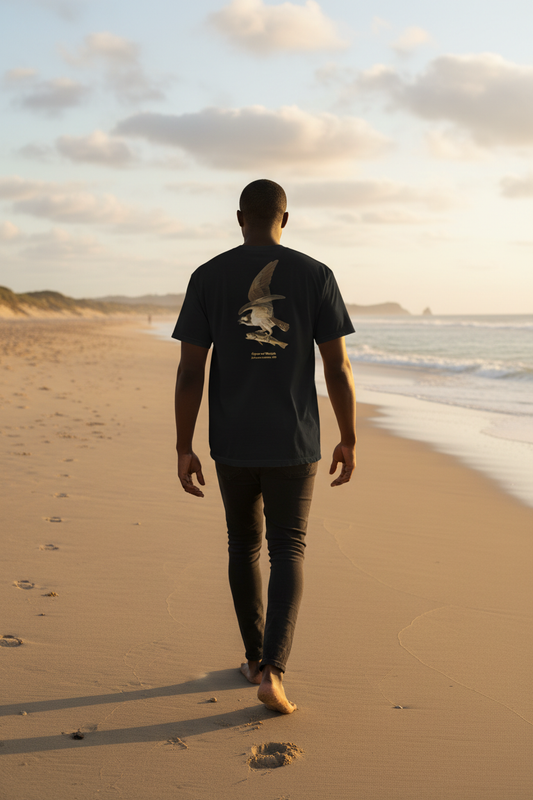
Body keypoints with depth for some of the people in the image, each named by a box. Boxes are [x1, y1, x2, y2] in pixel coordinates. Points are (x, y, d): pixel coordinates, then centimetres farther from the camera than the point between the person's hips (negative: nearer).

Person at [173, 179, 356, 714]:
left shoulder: (208, 277, -3)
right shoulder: (315, 275, -4)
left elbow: (190, 370, -6)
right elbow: (338, 366, -6)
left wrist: (184, 450, 0)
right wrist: (348, 441, 4)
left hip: (232, 444, 1)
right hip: (293, 445, -1)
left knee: (244, 545, 19)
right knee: (287, 552, 7)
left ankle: (256, 658, 29)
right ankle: (272, 672, -9)